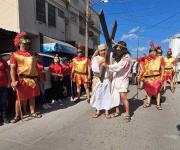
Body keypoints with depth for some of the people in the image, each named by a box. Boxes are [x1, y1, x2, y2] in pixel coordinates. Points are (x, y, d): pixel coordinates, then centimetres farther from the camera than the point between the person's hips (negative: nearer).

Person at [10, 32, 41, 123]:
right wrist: (13, 81, -19)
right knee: (20, 98, 2)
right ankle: (17, 116, 15)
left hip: (33, 79, 5)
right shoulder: (15, 54, -1)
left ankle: (33, 112, 25)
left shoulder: (31, 54, 17)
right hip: (22, 79, -5)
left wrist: (37, 77, 16)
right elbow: (12, 68, -9)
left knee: (32, 97, 12)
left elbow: (35, 66, 21)